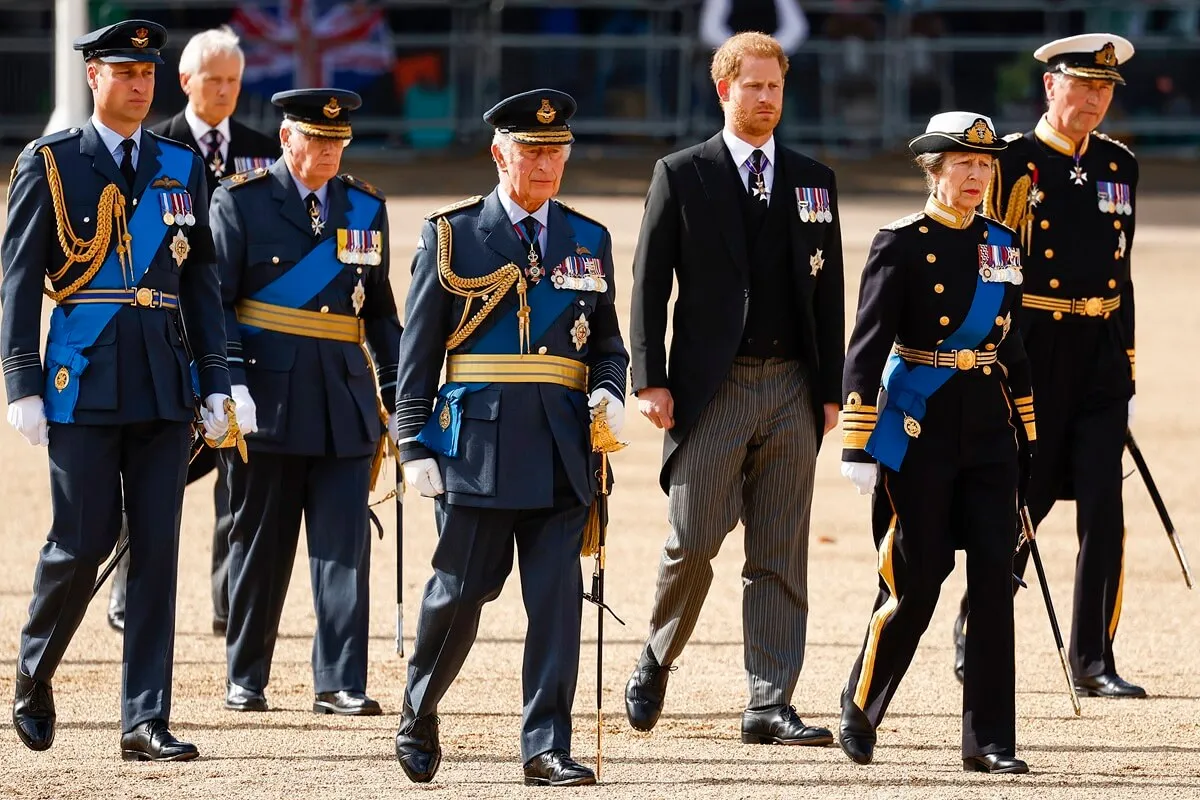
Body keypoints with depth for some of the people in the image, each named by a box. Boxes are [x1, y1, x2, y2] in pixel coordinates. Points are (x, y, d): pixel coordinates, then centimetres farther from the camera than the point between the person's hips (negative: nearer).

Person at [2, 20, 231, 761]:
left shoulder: (182, 167, 11)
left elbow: (203, 280, 13)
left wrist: (216, 384, 7)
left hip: (164, 388, 3)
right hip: (84, 383, -3)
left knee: (157, 548, 0)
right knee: (83, 542, -4)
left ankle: (147, 721, 2)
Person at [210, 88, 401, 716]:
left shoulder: (365, 207, 12)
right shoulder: (241, 201, 0)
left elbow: (380, 311, 16)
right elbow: (215, 300, -4)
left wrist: (399, 396, 12)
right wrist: (231, 383, -14)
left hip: (345, 400, 3)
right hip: (267, 396, -3)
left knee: (345, 542, -4)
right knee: (260, 543, 4)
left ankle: (339, 683, -2)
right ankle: (245, 679, 15)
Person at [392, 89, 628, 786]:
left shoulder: (590, 242, 13)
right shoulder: (453, 236, 3)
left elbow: (606, 342, 19)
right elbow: (417, 353, 3)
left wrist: (609, 392, -3)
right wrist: (416, 447, -3)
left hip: (562, 451, 3)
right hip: (477, 444, -2)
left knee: (558, 598, -3)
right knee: (460, 592, 1)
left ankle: (547, 748, -1)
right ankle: (420, 715, 24)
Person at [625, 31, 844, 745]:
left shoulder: (814, 183, 13)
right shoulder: (681, 176, 4)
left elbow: (828, 293, 13)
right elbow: (650, 285, 1)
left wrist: (831, 391, 7)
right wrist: (652, 381, -7)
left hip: (791, 390, 3)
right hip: (711, 387, -3)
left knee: (782, 555, 1)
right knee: (694, 540, -7)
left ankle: (771, 705, 1)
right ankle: (658, 660, 18)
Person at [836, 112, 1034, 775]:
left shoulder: (1001, 245, 10)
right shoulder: (900, 245, -6)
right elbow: (866, 349, -10)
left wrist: (1028, 437, 16)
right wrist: (858, 446, -14)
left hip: (987, 434, 5)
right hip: (919, 434, -5)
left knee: (994, 580, -2)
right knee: (915, 584, -1)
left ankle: (989, 742, 1)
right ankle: (860, 708, 22)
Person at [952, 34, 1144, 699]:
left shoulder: (1119, 166, 12)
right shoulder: (1012, 163, -4)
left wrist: (1126, 371, 15)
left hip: (1100, 356, 4)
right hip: (1031, 355, -4)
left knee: (1104, 513, -5)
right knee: (1020, 507, 3)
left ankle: (1093, 662, 0)